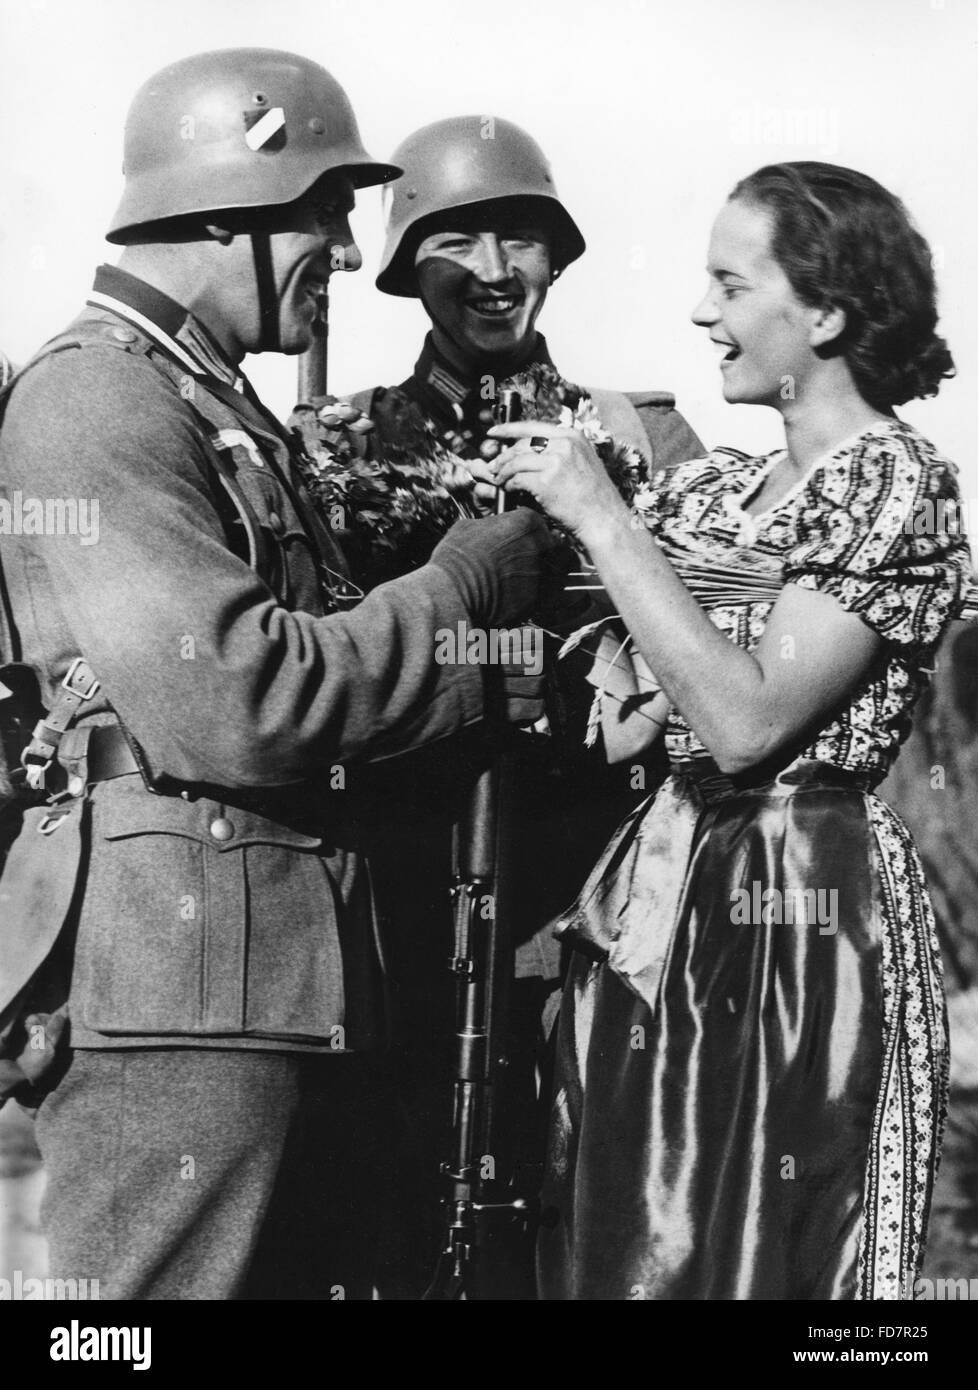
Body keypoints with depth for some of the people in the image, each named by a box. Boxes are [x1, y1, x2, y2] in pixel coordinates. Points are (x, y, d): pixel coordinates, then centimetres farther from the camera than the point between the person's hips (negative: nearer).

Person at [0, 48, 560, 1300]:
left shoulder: (227, 410, 22)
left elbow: (314, 649, 18)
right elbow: (236, 705, -21)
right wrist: (465, 589, -10)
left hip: (302, 981, 10)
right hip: (173, 979, -10)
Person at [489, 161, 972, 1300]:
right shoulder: (712, 490, 13)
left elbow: (748, 717, -19)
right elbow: (622, 719, 10)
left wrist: (600, 515, -16)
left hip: (801, 914, -7)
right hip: (663, 903, 7)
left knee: (757, 1257, -1)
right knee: (616, 1253, 9)